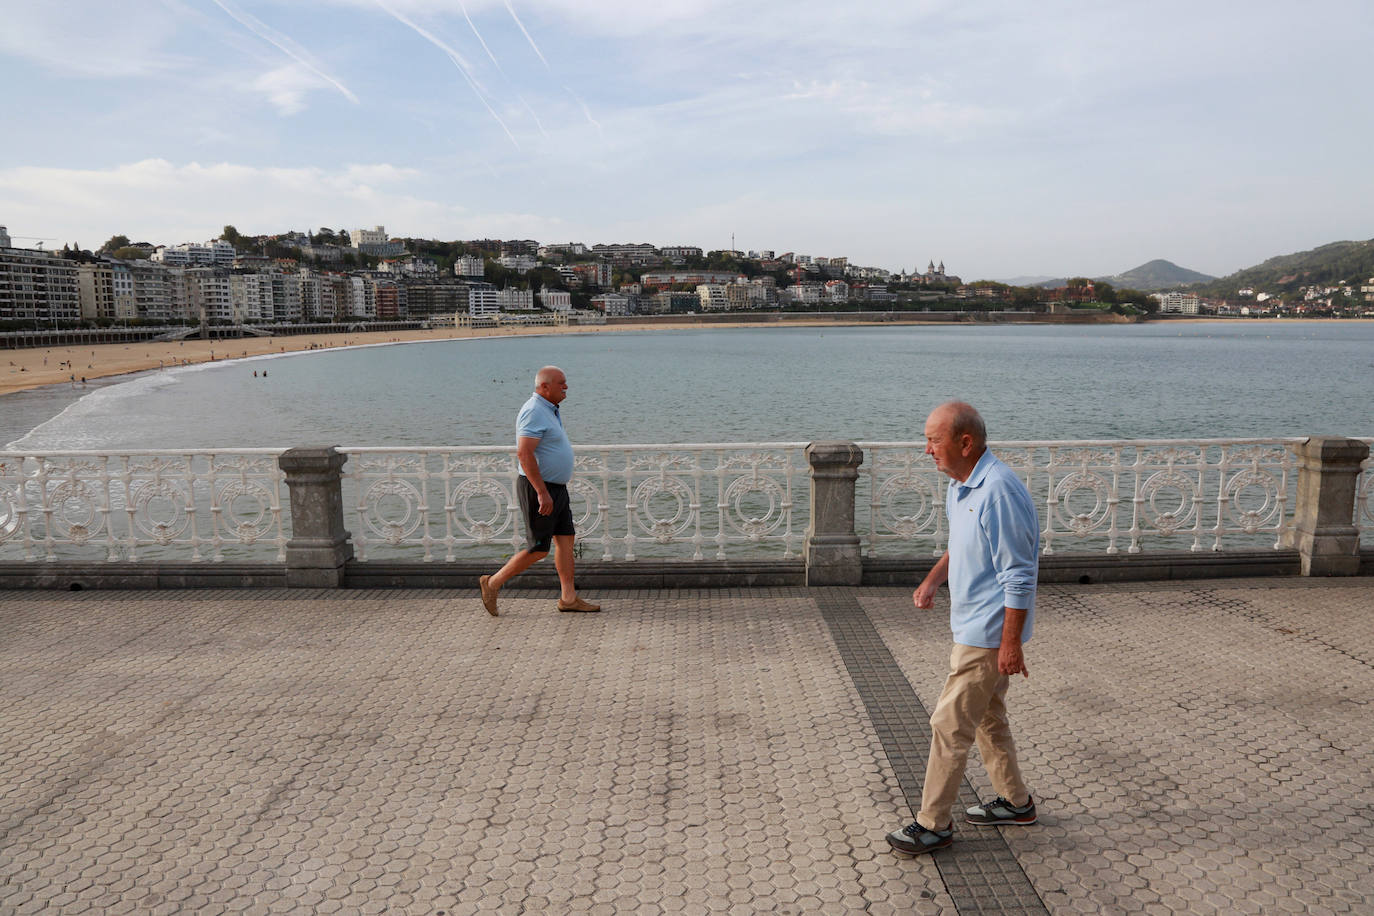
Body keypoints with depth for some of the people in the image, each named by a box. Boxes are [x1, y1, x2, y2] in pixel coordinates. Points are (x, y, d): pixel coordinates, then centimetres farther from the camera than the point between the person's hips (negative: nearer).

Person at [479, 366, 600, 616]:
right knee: (538, 549, -4)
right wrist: (542, 492, -27)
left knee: (566, 540, 8)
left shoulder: (548, 410, 14)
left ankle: (568, 597, 12)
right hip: (539, 489, -10)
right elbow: (524, 453, -26)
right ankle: (493, 583, 9)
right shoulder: (534, 412, -18)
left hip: (555, 488, 10)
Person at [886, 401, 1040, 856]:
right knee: (987, 716, 21)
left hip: (987, 634, -10)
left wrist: (1011, 643, -22)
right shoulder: (961, 485, 7)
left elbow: (1019, 576, -24)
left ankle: (934, 824, 10)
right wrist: (933, 579, 7)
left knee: (949, 726, -2)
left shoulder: (998, 492, -25)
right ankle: (1015, 802, 37)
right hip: (973, 626, 10)